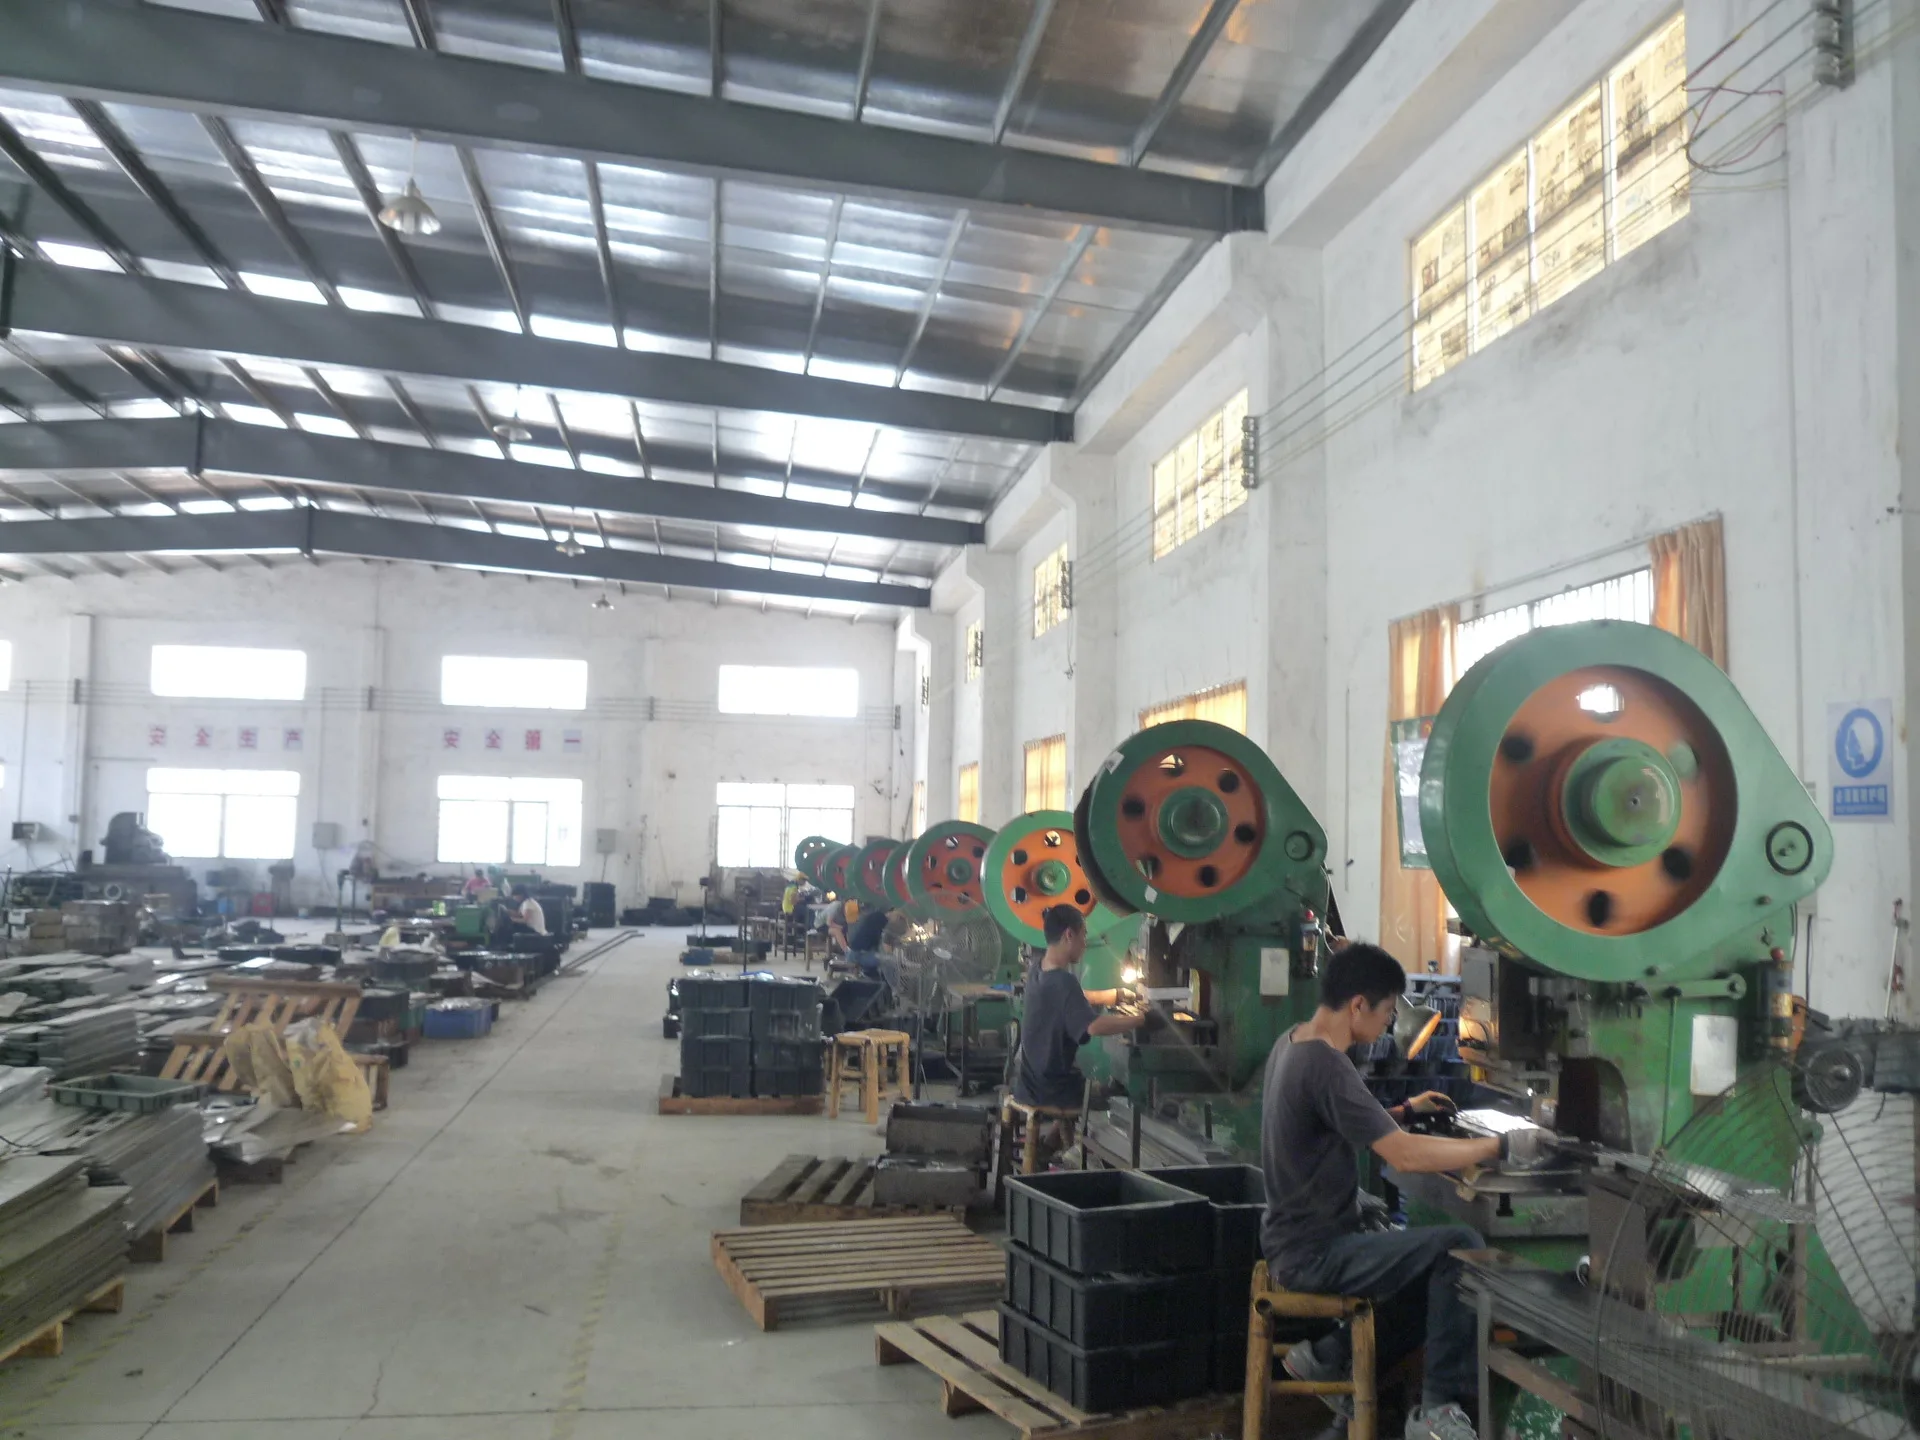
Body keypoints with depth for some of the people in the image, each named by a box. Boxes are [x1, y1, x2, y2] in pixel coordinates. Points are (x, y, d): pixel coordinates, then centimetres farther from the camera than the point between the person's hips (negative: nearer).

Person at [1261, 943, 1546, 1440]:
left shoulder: (1292, 1043, 7)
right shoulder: (1326, 1066, -24)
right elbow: (1406, 1156, -28)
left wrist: (1406, 1110, 15)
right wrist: (1502, 1146, -20)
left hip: (1299, 1242, 10)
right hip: (1316, 1254, -10)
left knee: (1433, 1268, 16)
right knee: (1462, 1249, -15)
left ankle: (1332, 1359, 21)